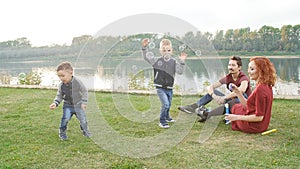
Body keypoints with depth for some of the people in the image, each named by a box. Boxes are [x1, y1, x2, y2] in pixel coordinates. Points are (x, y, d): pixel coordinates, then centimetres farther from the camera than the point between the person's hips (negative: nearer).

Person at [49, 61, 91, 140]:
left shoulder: (78, 82, -18)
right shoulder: (61, 85, -11)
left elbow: (84, 92, -6)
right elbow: (59, 96, 1)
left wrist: (84, 102, -10)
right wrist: (55, 103, -16)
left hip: (78, 105, -1)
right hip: (68, 105, 1)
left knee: (83, 118, 3)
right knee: (65, 118, -17)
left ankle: (85, 130, 30)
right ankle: (62, 132, 4)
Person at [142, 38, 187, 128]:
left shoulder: (174, 62, -3)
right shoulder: (156, 60, -4)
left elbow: (180, 71, -12)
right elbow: (146, 57, 3)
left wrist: (182, 62, -23)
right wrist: (144, 47, -10)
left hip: (169, 88, 4)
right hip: (160, 88, -4)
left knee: (168, 104, 21)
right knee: (165, 104, -16)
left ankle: (167, 117, 48)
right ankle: (162, 121, 0)